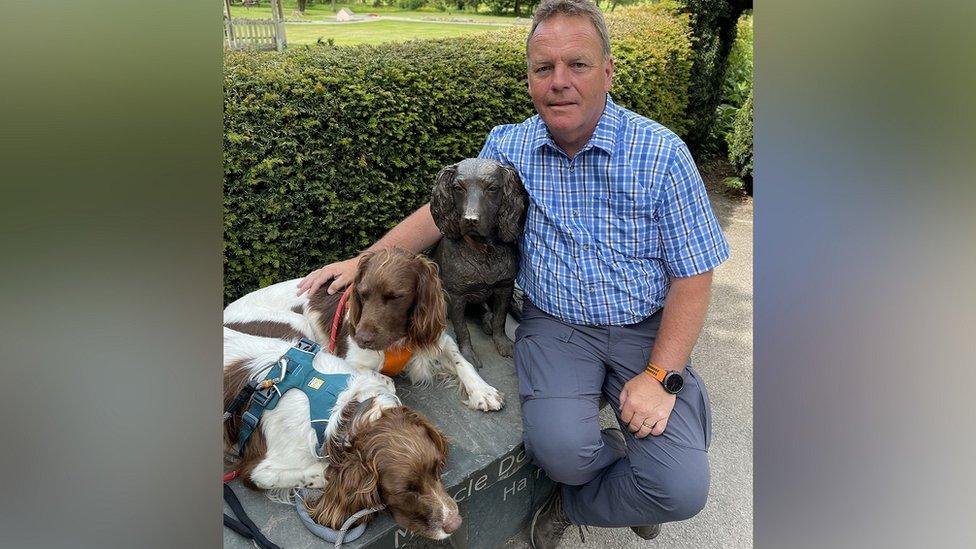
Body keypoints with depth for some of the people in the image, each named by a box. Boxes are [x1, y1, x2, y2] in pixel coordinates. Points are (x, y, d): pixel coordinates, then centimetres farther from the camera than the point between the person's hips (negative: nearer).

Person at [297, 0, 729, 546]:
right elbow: (443, 210, 9)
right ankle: (624, 456, 11)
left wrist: (660, 376, -16)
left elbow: (693, 275, -8)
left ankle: (574, 504, 14)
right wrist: (363, 261, -1)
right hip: (555, 324, 1)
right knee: (560, 448, -27)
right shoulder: (507, 146, 0)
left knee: (683, 491, -17)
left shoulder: (662, 152, -10)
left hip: (644, 330, 0)